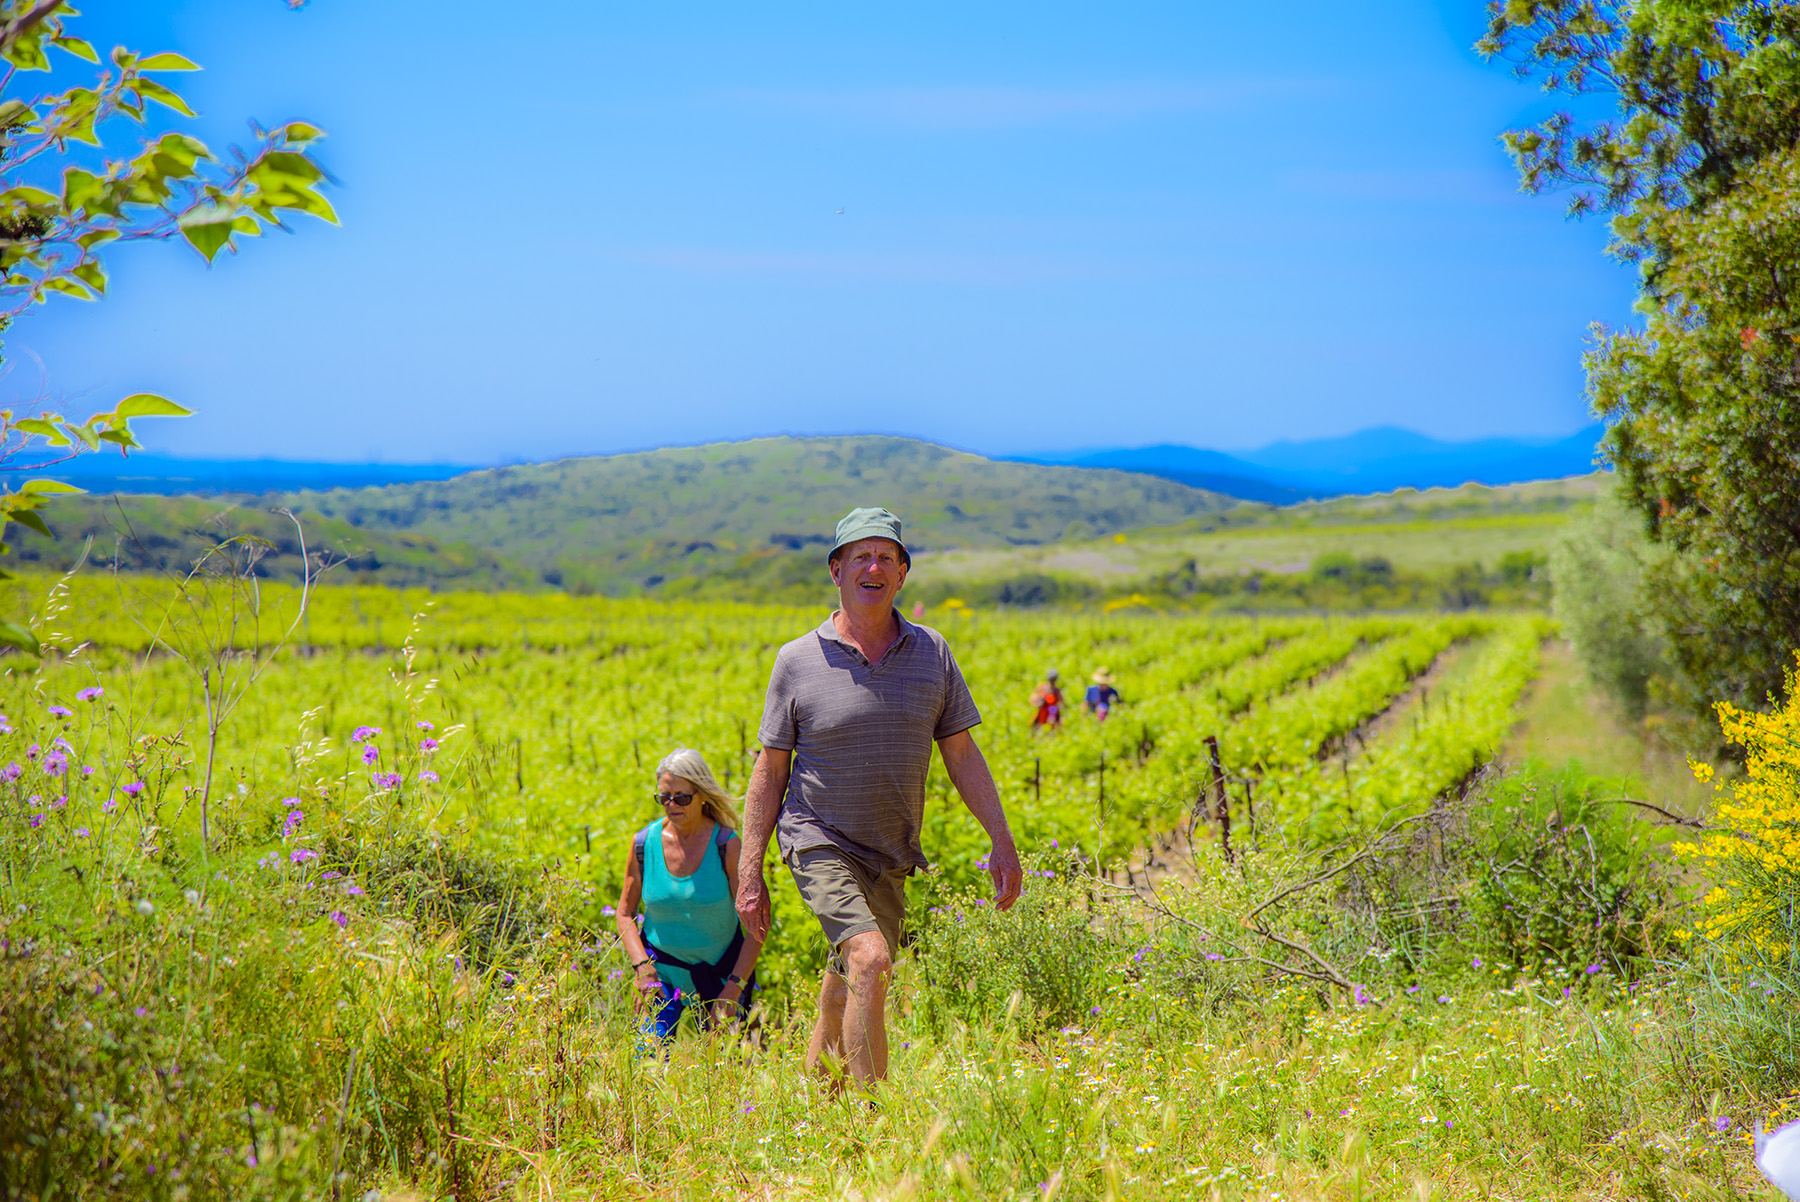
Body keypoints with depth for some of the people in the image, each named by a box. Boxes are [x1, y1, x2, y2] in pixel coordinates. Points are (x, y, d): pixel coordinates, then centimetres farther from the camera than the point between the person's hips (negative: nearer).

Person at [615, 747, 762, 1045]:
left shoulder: (727, 845, -17)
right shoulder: (644, 842, -10)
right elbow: (625, 913, 2)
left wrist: (733, 989, -20)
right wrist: (642, 967, -14)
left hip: (719, 969, -1)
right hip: (661, 967, 1)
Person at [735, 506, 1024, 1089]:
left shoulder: (930, 652, 3)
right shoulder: (798, 660, -5)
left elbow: (961, 753, 8)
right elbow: (770, 768, 0)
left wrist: (1002, 841, 2)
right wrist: (750, 873, -3)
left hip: (889, 855, 4)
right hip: (820, 844, -4)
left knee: (846, 996, 11)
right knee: (870, 961, -24)